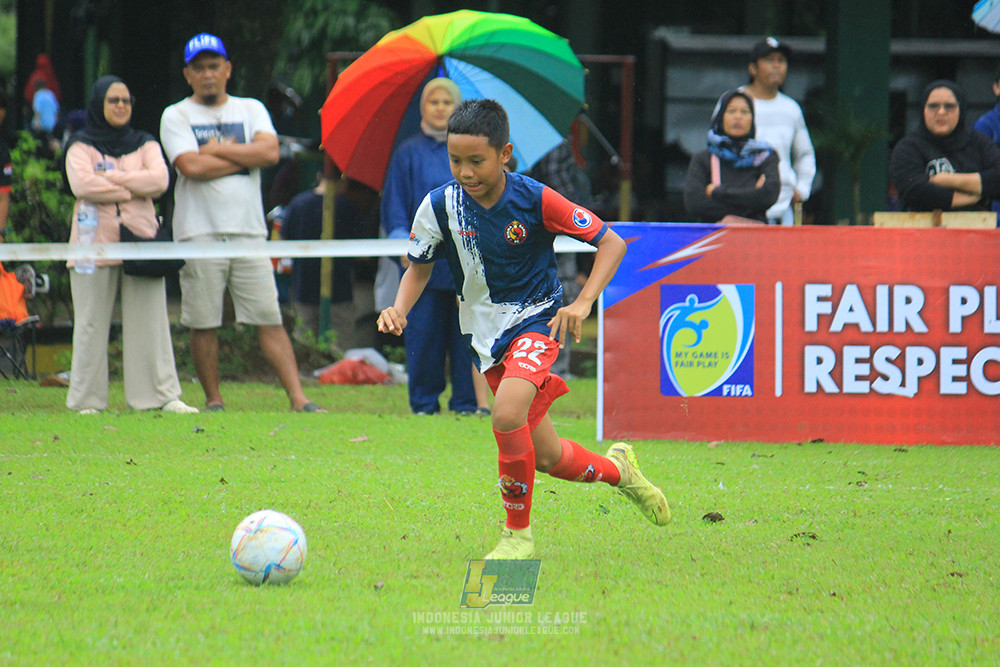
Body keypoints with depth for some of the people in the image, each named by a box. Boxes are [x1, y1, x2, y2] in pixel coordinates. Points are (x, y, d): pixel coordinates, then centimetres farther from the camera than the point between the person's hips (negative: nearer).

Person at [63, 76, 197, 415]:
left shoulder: (144, 145, 15)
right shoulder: (81, 145, 6)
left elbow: (159, 180, -4)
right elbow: (82, 184, -12)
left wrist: (109, 177, -9)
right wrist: (133, 189, -7)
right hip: (95, 244, -2)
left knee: (150, 322, -1)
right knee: (91, 324, -1)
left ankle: (163, 395, 1)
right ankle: (87, 400, 3)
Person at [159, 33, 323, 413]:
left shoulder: (251, 110, 15)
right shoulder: (176, 116, 5)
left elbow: (270, 152, -4)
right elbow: (191, 166, -12)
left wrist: (218, 149, -5)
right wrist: (243, 155, -3)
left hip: (249, 231, 2)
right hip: (199, 233, -2)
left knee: (269, 318, -3)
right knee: (203, 323, -1)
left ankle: (298, 399, -8)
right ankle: (213, 400, 9)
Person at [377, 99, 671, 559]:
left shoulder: (535, 200, -17)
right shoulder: (441, 205, -9)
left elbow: (611, 243, -10)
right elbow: (420, 266, 9)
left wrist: (582, 304, -23)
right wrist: (400, 308, -11)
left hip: (537, 319, -4)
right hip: (487, 331, 4)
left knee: (507, 415, -31)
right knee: (547, 458, 7)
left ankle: (518, 534, -13)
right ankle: (616, 469, 40)